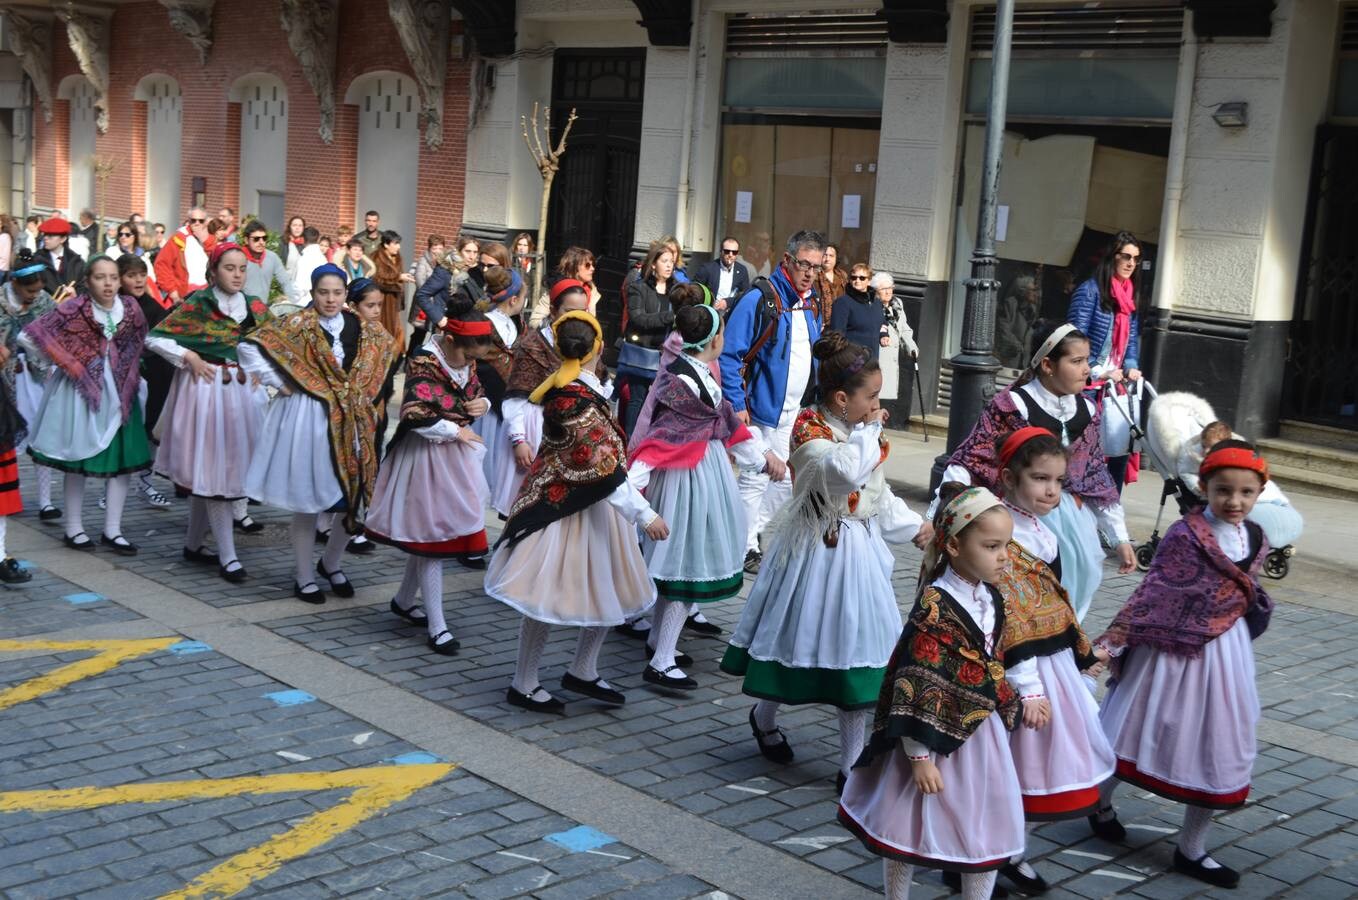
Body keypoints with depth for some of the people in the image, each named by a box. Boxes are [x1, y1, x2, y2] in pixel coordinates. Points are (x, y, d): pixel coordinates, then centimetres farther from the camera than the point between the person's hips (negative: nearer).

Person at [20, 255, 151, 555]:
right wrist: (69, 363, -10)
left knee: (122, 458, 3)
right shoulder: (73, 310, -14)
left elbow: (137, 345, 14)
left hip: (118, 390, 4)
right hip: (79, 388, -4)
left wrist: (125, 371, 1)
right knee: (77, 458, 7)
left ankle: (112, 530, 12)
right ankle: (74, 528, 18)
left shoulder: (131, 309, -3)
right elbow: (29, 336, -15)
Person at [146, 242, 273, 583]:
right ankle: (227, 556, -3)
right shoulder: (196, 305, -6)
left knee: (207, 471, 13)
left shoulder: (256, 307, 5)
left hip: (243, 390, 5)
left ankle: (193, 543, 26)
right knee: (212, 469, -5)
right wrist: (189, 357, -13)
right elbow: (154, 338, -4)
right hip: (207, 389, -5)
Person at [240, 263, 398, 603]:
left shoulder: (361, 329, 5)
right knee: (308, 502, 3)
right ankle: (304, 578, 17)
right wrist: (279, 383, -11)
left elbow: (387, 347, 24)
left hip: (351, 422, 4)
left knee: (358, 498, 4)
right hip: (308, 419, -4)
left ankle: (330, 564, 28)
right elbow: (250, 346, -13)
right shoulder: (298, 325, -8)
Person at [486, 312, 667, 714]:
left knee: (609, 590, 14)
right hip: (564, 507, -10)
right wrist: (644, 515, -24)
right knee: (548, 596, 2)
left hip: (592, 505, 10)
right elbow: (601, 465, -26)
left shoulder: (575, 386, 4)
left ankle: (582, 672, 28)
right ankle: (523, 685, 15)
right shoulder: (575, 398, -24)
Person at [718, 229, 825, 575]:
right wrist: (736, 405, -20)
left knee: (787, 480, 14)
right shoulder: (759, 299, -15)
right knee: (756, 480, 0)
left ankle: (751, 531, 31)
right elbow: (730, 355, -17)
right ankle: (745, 549, 12)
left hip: (798, 412, 8)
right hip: (765, 410, -8)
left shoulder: (813, 305, 8)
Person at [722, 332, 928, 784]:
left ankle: (851, 763, 14)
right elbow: (846, 472, -37)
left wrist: (912, 526, 22)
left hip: (858, 551, 7)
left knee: (856, 643, 6)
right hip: (817, 550, -7)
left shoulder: (865, 433, 9)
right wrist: (868, 430, -23)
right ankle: (764, 717, 38)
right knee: (800, 636, 7)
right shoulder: (810, 429, -17)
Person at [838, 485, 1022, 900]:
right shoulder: (935, 606, -22)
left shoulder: (991, 601, 2)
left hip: (982, 737, 7)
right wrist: (920, 756, -22)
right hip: (936, 735, -7)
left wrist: (1007, 713, 19)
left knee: (988, 834, 15)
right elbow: (916, 688, -23)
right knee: (910, 831, 10)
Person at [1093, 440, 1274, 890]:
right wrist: (1115, 637, -22)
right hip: (1171, 650, -6)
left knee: (1217, 750, 10)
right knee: (1144, 732, 12)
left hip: (1224, 655, 6)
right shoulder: (1185, 535, -19)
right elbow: (1153, 592, -19)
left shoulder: (1256, 540, 1)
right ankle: (1101, 802, 38)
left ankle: (1191, 849, 24)